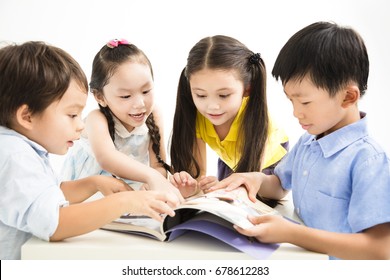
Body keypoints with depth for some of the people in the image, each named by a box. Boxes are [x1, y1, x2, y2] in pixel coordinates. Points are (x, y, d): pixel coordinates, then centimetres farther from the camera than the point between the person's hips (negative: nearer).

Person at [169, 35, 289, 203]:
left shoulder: (254, 115, -38)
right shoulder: (197, 114, -27)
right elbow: (199, 173, -25)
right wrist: (191, 185, -50)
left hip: (268, 161, -3)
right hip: (230, 161, 3)